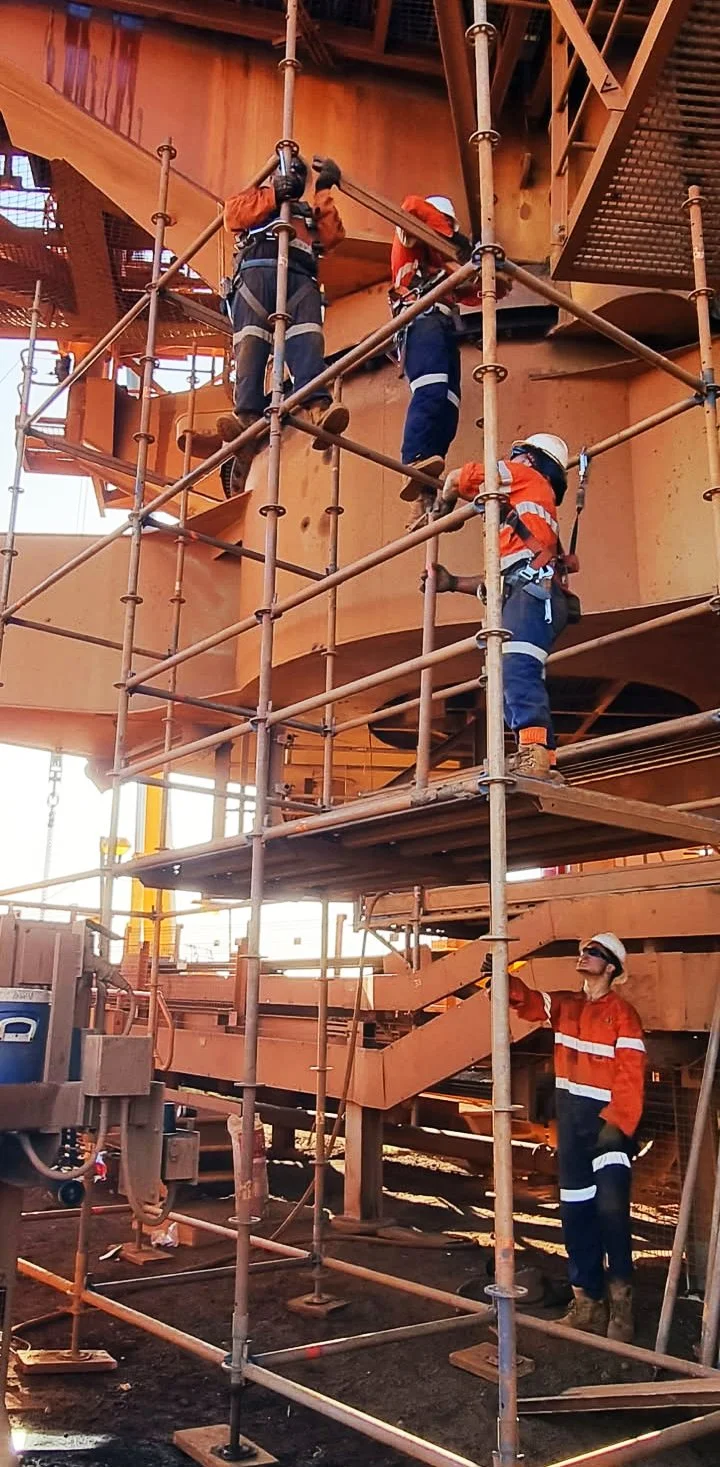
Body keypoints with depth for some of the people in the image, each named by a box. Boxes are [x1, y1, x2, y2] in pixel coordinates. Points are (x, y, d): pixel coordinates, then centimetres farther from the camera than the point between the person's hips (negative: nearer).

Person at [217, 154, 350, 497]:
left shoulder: (310, 212, 42)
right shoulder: (257, 198, 36)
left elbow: (333, 236, 23)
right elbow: (233, 214, 14)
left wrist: (323, 193, 22)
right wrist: (275, 195, 12)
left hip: (301, 277, 1)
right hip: (259, 269, -1)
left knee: (307, 337, -27)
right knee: (252, 340, -25)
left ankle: (318, 407, -51)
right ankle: (248, 415, -43)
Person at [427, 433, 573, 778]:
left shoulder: (527, 476, 19)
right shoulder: (538, 508, 40)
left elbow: (457, 478, 14)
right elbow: (501, 578, 32)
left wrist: (441, 510, 34)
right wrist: (453, 582, 30)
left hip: (532, 591, -9)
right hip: (530, 591, 9)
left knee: (517, 670, -25)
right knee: (514, 680, 0)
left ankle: (533, 752, -40)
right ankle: (543, 763, -9)